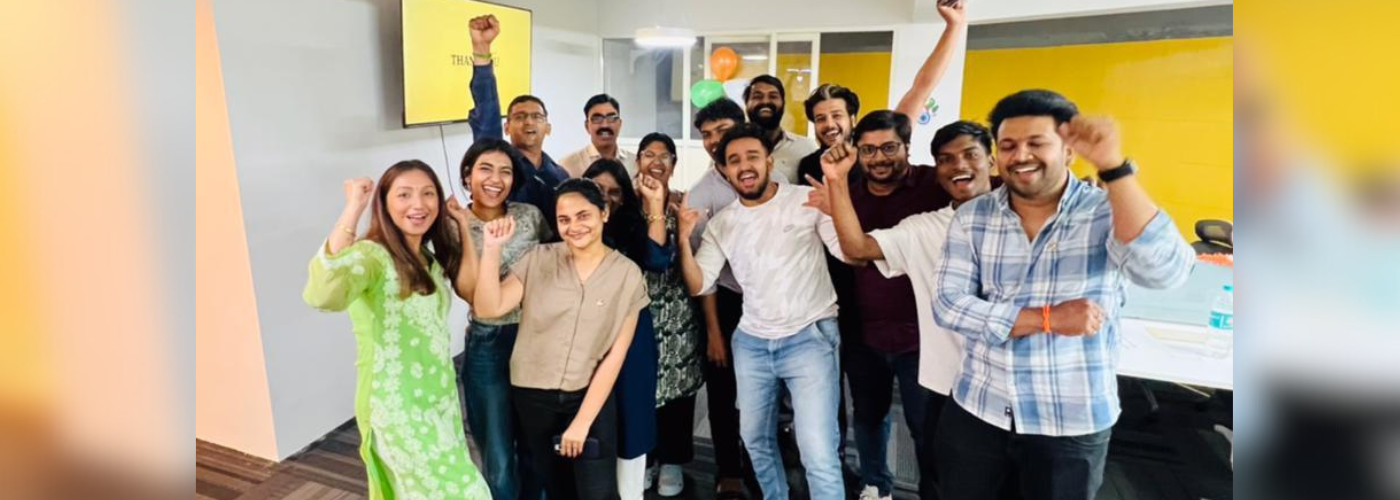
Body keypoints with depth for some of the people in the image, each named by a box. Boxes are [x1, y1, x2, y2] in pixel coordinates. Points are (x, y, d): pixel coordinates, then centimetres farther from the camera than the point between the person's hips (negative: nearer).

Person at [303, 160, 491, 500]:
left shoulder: (430, 258, 8)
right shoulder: (371, 255, -19)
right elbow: (322, 295, -38)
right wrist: (353, 210, -35)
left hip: (440, 400, 8)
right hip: (398, 408, -8)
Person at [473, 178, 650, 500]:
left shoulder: (627, 274, -8)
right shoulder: (539, 259, -5)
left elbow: (615, 355, -9)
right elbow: (488, 308, -14)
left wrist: (583, 421, -10)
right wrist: (492, 248, -22)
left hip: (590, 397, -2)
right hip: (532, 396, 2)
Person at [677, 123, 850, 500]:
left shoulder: (807, 200, -6)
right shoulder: (721, 223, 6)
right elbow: (698, 286, 3)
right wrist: (684, 239, -12)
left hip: (810, 338, -5)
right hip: (751, 343, 5)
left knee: (819, 454, -8)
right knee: (755, 439, 20)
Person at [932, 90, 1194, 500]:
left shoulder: (1108, 212, -9)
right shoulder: (971, 218, -4)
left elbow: (1165, 271, -29)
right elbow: (948, 306, -11)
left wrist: (1112, 165, -35)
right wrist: (1047, 319, -20)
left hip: (1073, 424, -2)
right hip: (976, 410, 2)